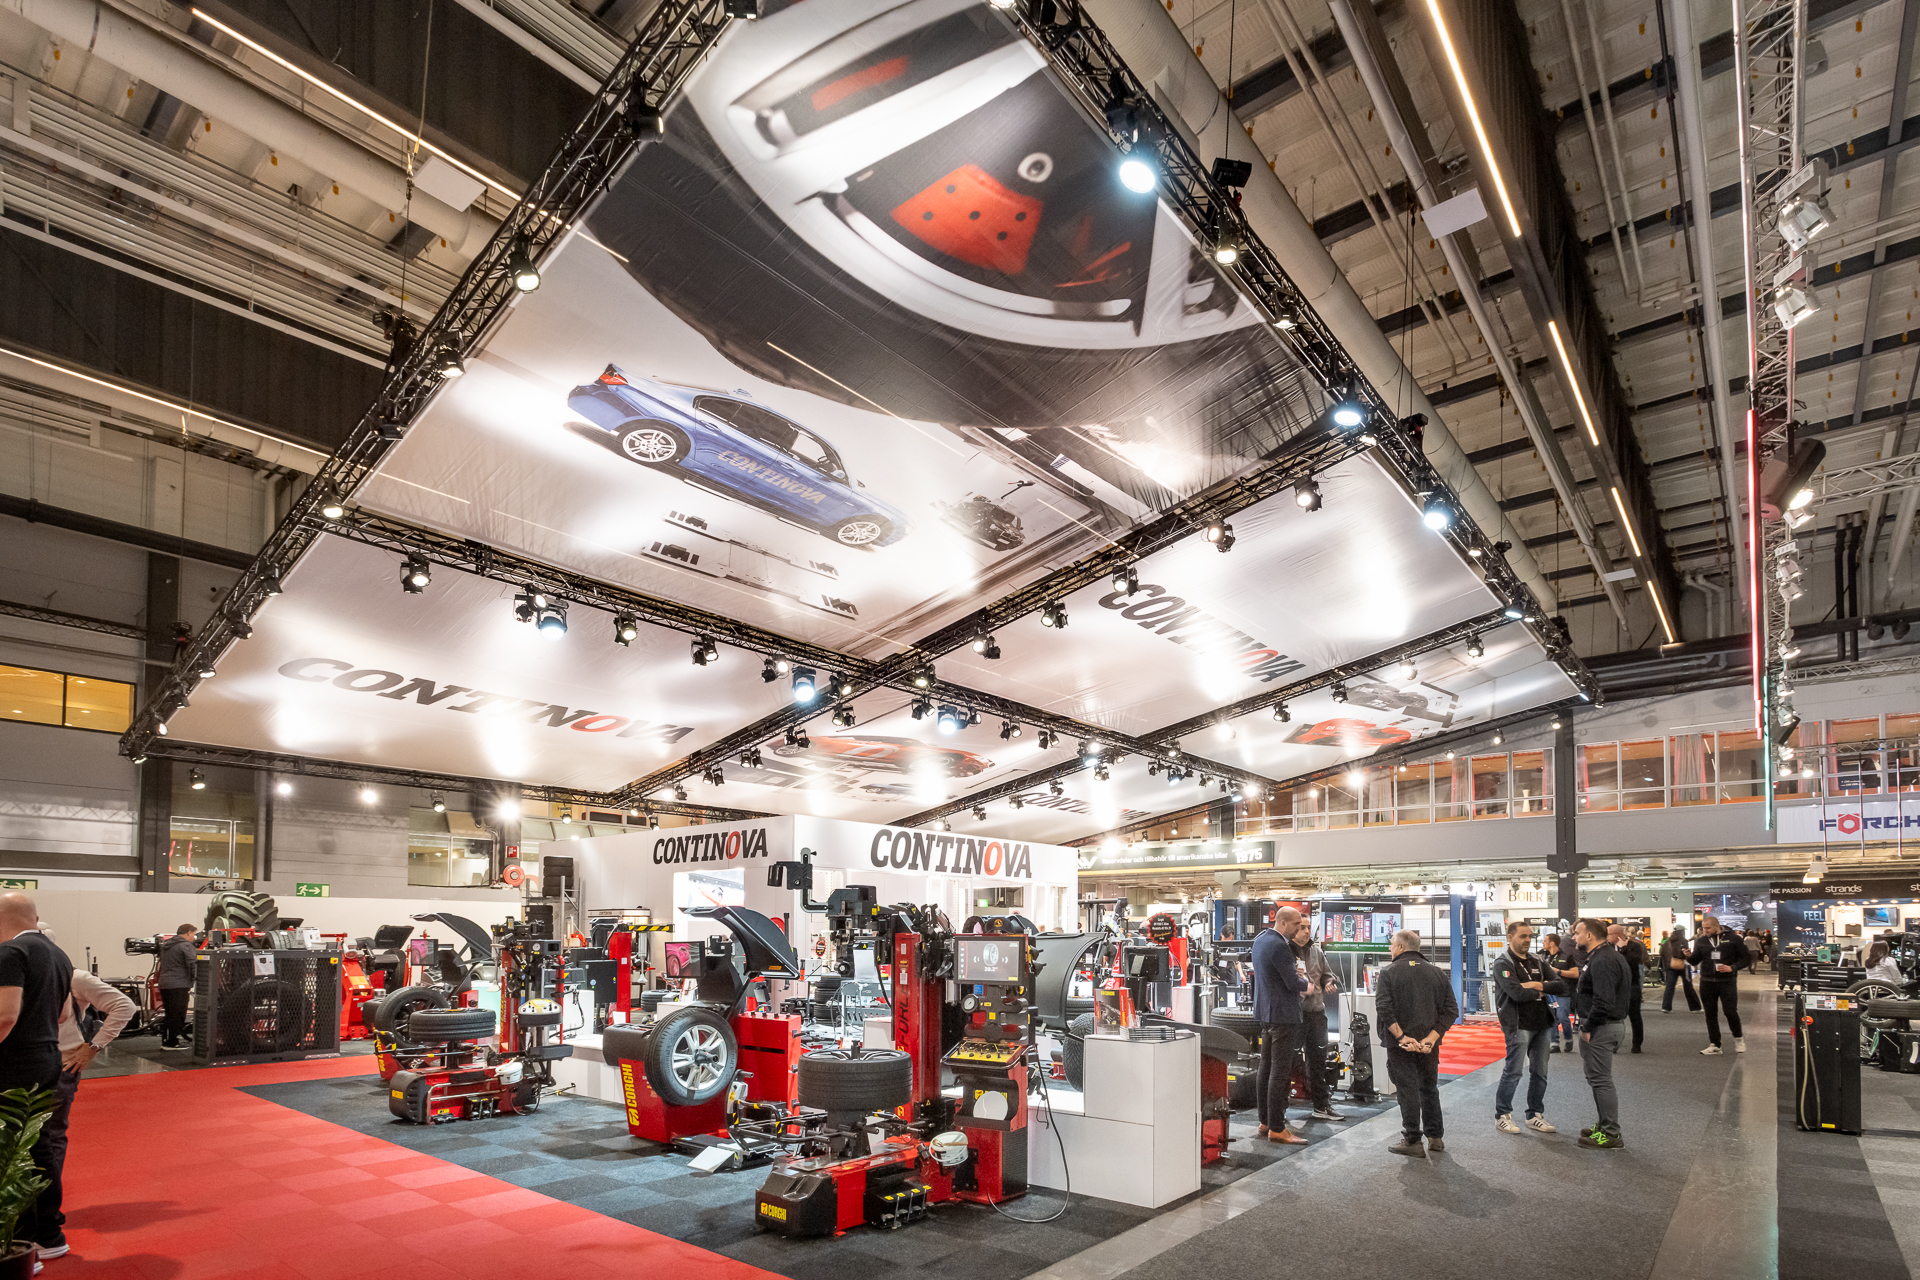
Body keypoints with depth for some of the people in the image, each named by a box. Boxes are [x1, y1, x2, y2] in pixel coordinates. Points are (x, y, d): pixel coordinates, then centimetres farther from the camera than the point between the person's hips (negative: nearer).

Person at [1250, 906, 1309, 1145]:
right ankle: (1276, 1129, -1)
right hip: (1283, 1014, -10)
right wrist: (1304, 981, 1)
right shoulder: (1279, 946, -22)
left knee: (1266, 1069, 15)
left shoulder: (1261, 939, 9)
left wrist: (1294, 971, 10)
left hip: (1266, 1011, 10)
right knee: (1280, 1073, -5)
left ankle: (1265, 1122, 24)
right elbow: (1294, 984, -20)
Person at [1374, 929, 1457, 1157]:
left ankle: (1412, 1140, 6)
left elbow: (1384, 1009, -18)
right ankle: (1435, 1137, 26)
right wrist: (1432, 1037, -7)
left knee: (1407, 1089, 3)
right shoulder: (1438, 973, 6)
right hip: (1429, 1044, 4)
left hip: (1400, 1045, -4)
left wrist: (1401, 1037, -16)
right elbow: (1451, 1010, -2)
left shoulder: (1388, 972, -6)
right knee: (1429, 1087, 19)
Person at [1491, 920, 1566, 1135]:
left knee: (1540, 1073, 11)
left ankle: (1535, 1116, 22)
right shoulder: (1503, 964, -6)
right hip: (1519, 1025, -7)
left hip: (1542, 1024, 7)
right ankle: (1502, 1116, 7)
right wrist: (1541, 993, -5)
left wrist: (1538, 985, -10)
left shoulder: (1538, 963, 15)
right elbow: (1516, 993, -20)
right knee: (1513, 1072, -4)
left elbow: (1561, 987, 4)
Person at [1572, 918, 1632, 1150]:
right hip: (1612, 1025, 11)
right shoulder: (1602, 957, 15)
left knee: (1601, 1080, -3)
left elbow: (1603, 1001, -28)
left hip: (1601, 1029, -11)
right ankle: (1605, 1125, 29)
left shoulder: (1602, 961, -20)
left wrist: (1587, 1027, -19)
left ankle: (1611, 1135, 3)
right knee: (1599, 1079, 19)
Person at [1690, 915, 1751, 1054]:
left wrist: (1732, 968, -15)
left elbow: (1745, 958, 0)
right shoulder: (1701, 941, 8)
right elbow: (1695, 961, 7)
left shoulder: (1732, 939, -2)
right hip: (1707, 982, 3)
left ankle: (1738, 1039, 20)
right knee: (1711, 1014, 6)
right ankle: (1714, 1044, 13)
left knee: (1730, 1011, -6)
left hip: (1727, 982, -3)